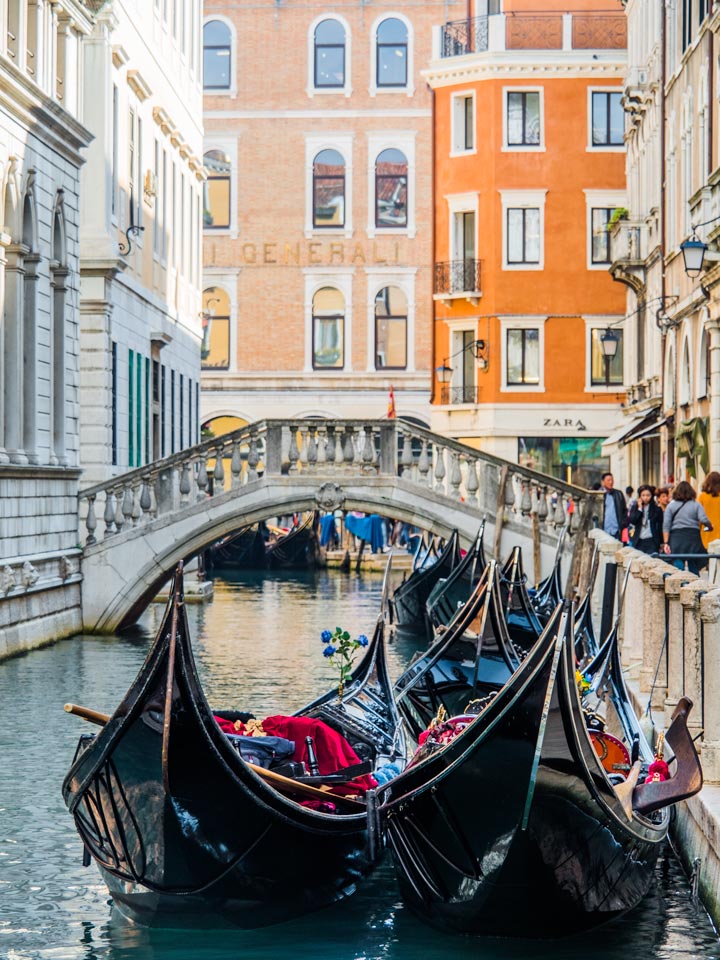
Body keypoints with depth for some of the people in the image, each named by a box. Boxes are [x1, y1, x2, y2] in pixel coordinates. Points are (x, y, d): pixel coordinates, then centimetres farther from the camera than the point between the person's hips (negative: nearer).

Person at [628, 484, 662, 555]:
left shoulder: (656, 509, 3)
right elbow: (631, 521, -6)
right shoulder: (635, 507, 9)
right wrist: (639, 508, -6)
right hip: (638, 541, 2)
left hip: (652, 541, -2)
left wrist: (661, 543, 0)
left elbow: (660, 527, 4)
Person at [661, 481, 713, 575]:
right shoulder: (696, 505, 2)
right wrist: (710, 527, 10)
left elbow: (666, 525, 0)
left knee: (678, 569, -1)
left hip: (676, 539, 0)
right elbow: (704, 520, -11)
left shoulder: (671, 505, 6)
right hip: (693, 538, 0)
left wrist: (665, 543, -1)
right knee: (694, 568, 10)